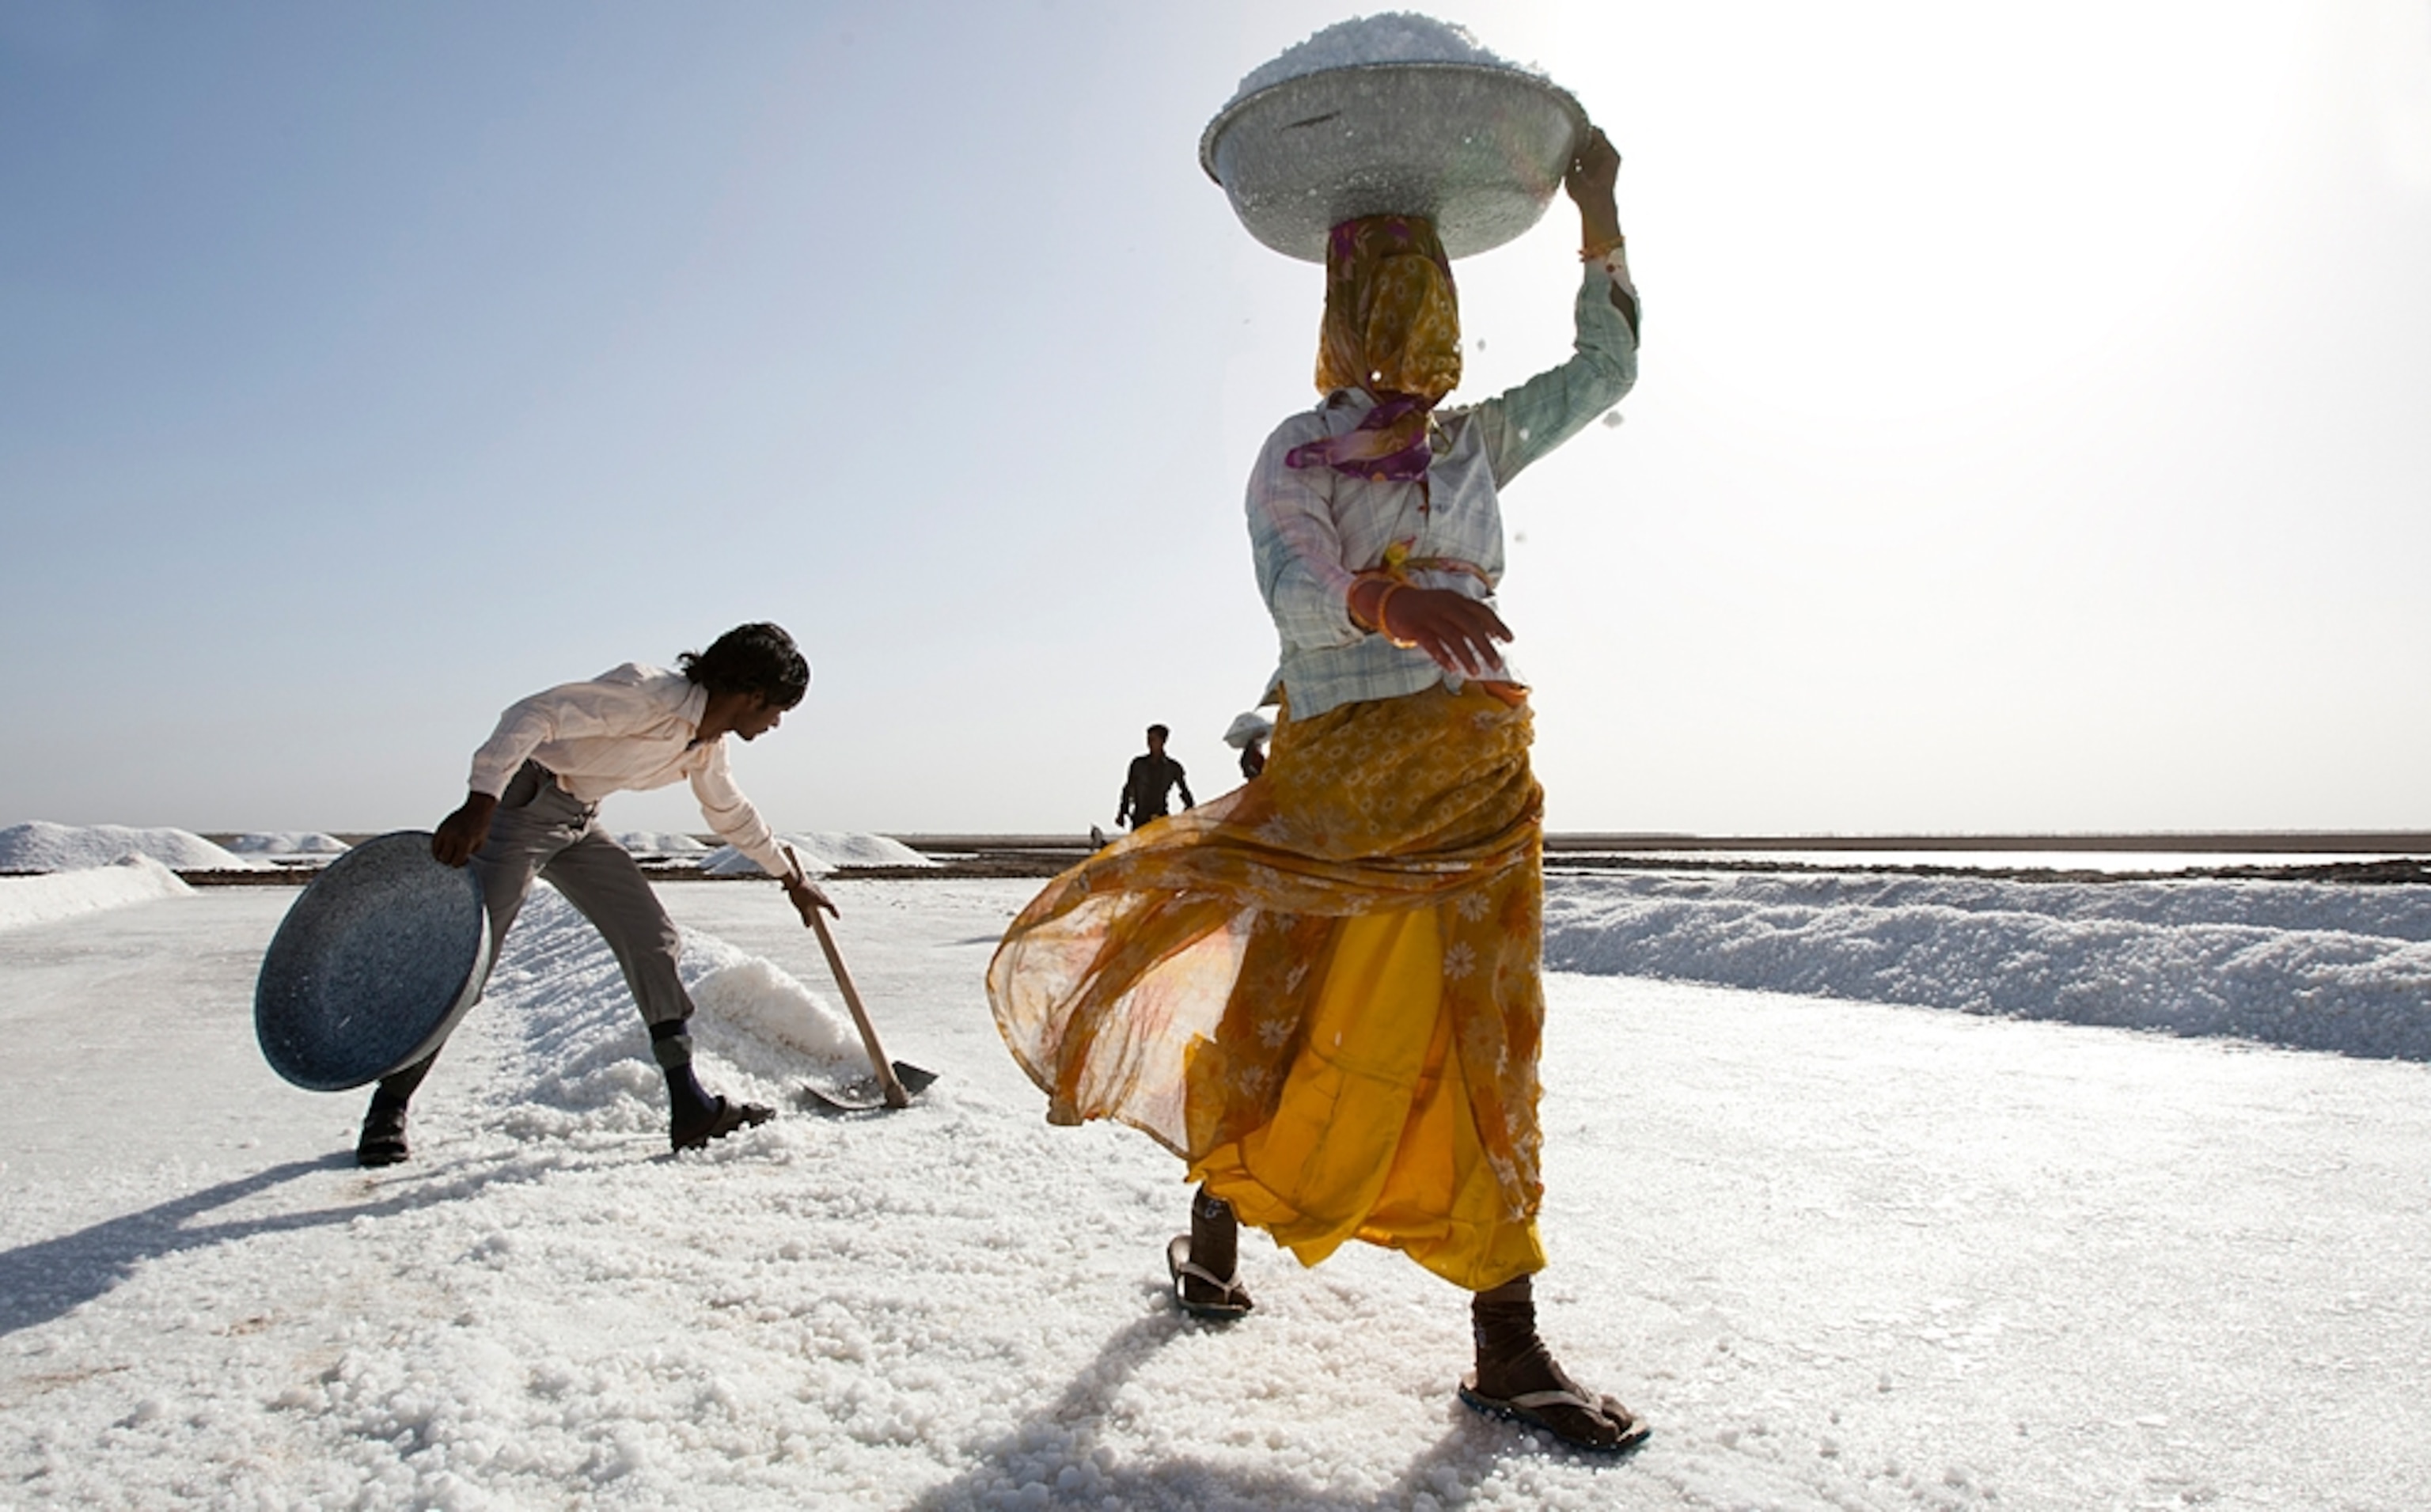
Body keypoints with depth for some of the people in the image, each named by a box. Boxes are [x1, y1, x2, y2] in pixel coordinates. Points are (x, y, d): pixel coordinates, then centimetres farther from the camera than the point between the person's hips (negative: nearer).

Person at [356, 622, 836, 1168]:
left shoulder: (708, 744, 4)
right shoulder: (644, 694, -23)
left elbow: (731, 814, 22)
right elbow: (532, 716, -30)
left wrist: (791, 879, 29)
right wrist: (479, 805, -40)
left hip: (578, 824, 9)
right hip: (521, 803, -9)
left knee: (654, 942, 2)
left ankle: (690, 1108, 4)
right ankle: (387, 1110, 8)